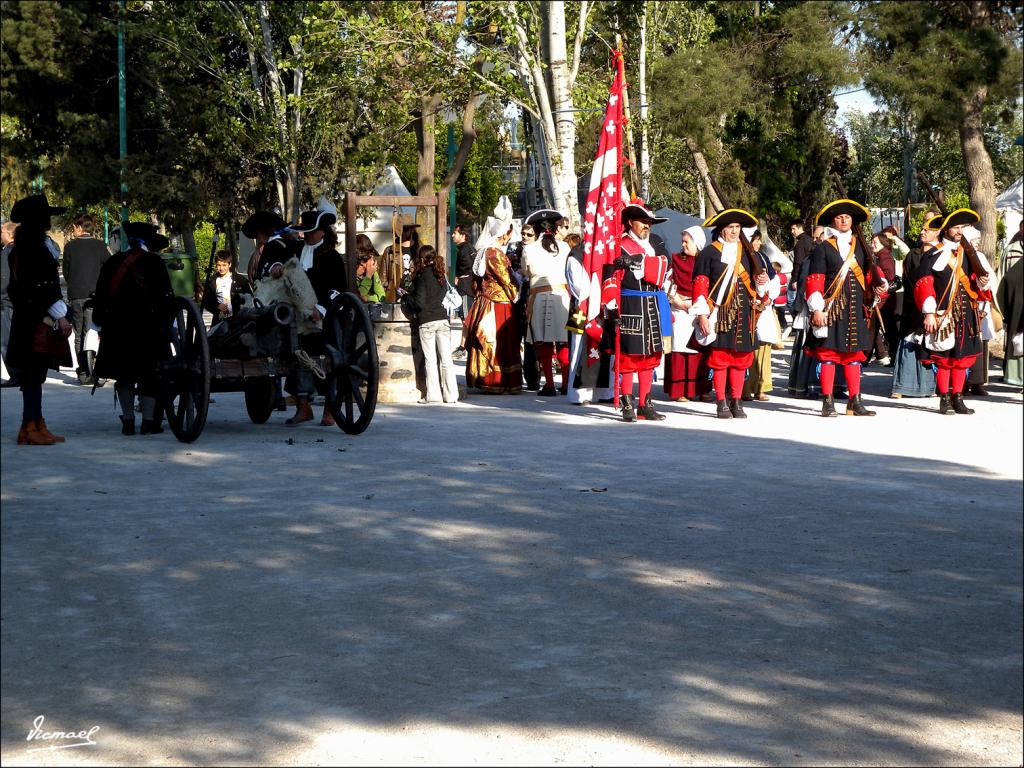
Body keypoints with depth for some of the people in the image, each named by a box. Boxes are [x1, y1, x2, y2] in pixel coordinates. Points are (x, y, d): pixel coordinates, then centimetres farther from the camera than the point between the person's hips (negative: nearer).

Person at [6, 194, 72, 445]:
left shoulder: (19, 248, 14)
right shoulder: (37, 247, -15)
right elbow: (44, 285, -19)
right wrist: (60, 316, -17)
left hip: (24, 318, 10)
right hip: (39, 319, -10)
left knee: (33, 375, 12)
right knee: (34, 373, -7)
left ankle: (36, 425, 17)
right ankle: (31, 427, -5)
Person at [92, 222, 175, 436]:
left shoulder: (112, 262, 7)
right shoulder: (153, 262, -5)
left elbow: (101, 296, 9)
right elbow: (165, 296, -8)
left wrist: (100, 322, 16)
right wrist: (167, 321, 2)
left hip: (117, 328, 4)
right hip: (148, 327, -4)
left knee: (125, 374, 11)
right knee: (150, 374, 3)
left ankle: (128, 420, 11)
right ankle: (149, 420, 1)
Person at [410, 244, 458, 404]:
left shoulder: (422, 277, -9)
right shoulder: (441, 276, 8)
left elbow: (420, 303, -13)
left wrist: (408, 296, 3)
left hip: (427, 322, -5)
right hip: (442, 318, 5)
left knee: (430, 360, 1)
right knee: (446, 358, 4)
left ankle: (433, 395, 2)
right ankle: (451, 394, 3)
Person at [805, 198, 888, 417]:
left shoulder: (860, 246, 14)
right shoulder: (823, 248, 0)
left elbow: (870, 270, 19)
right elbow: (814, 280, -4)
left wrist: (880, 283, -2)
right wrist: (817, 309, -12)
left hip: (856, 309, 5)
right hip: (831, 308, -5)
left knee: (854, 354, 8)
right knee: (829, 353, -3)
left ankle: (855, 401, 14)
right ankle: (828, 402, 1)